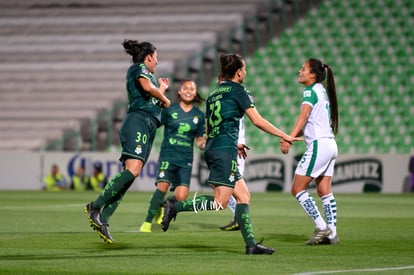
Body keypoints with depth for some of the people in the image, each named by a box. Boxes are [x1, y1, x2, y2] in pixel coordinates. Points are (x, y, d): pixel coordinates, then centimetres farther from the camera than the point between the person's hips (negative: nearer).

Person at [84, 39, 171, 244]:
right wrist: (165, 100, -2)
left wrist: (161, 90, 48)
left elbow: (151, 102, 36)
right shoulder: (139, 68, 3)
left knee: (130, 173, -1)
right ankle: (95, 207, -28)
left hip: (146, 129, 10)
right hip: (138, 122, -10)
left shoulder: (142, 72, 31)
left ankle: (102, 219, -9)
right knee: (133, 169, -24)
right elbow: (147, 87, -17)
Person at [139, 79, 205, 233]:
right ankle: (147, 222, -9)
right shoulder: (169, 109, 2)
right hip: (168, 154, -3)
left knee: (181, 196, -10)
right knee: (163, 186, -22)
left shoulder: (199, 115, 10)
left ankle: (163, 206, 24)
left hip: (185, 159, 3)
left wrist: (203, 144, -7)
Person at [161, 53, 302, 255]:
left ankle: (251, 244, 3)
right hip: (225, 150, -9)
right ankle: (175, 206, -18)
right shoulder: (238, 90, -3)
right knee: (220, 202, -11)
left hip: (212, 148, 9)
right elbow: (258, 121, -7)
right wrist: (285, 136, 0)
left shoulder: (213, 94, 20)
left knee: (243, 196, 8)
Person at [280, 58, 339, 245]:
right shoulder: (322, 91, 19)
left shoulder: (310, 91, -7)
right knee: (324, 191, 10)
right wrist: (291, 136, 11)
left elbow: (304, 115, -21)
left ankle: (321, 227, -9)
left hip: (319, 145, -9)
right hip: (330, 144, 9)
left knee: (297, 188, -4)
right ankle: (331, 233, 7)